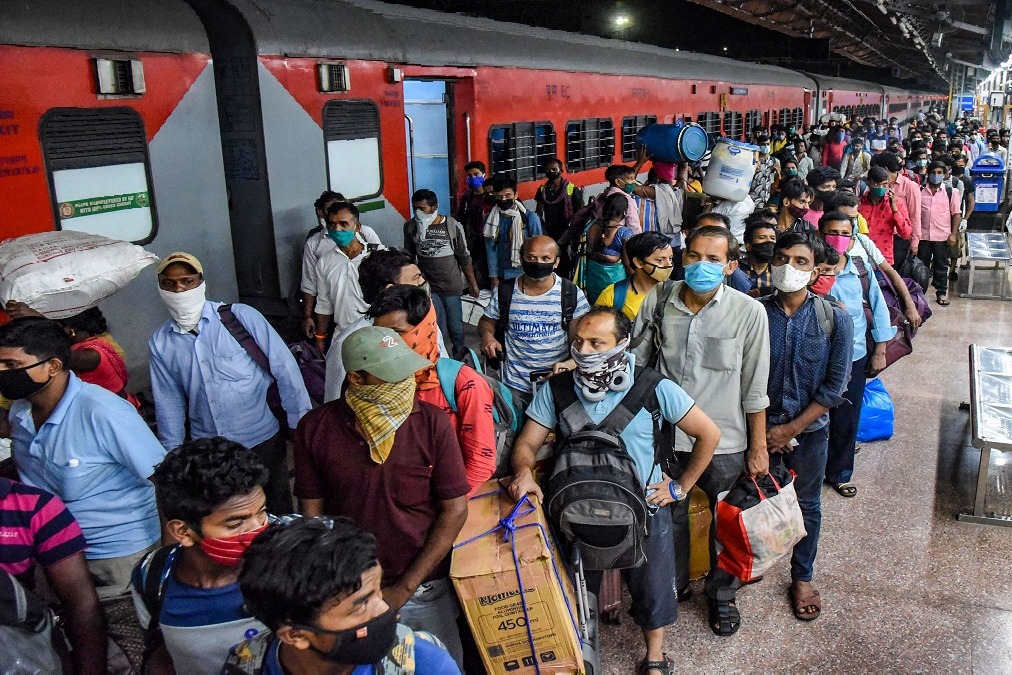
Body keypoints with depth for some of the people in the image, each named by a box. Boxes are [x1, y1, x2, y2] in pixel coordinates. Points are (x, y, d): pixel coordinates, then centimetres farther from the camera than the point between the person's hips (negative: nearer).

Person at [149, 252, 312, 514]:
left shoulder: (241, 317, -11)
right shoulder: (160, 343, 1)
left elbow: (285, 369, -10)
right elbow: (169, 402, 9)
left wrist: (303, 426, -10)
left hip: (262, 440, -3)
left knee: (277, 514, 13)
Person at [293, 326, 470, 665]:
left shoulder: (433, 423, -13)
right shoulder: (315, 428, -9)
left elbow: (455, 510, -10)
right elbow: (312, 512, -2)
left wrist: (403, 589, -10)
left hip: (424, 590, 0)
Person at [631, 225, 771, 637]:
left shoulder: (748, 312, -14)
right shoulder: (658, 301, -7)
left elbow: (755, 388, -8)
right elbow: (634, 360, 5)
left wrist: (759, 447, -3)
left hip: (724, 442, -2)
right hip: (665, 436, 2)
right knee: (670, 518, 21)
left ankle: (721, 595, 43)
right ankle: (673, 585, 47)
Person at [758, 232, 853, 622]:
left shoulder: (835, 320, -11)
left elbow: (835, 386, -11)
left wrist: (790, 429, -13)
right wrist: (763, 428, -11)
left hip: (809, 429, 0)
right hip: (760, 426, 0)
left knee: (807, 506, 16)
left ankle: (802, 578, 36)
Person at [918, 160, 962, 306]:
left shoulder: (951, 192, 1)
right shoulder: (920, 192, 3)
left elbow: (957, 214, 1)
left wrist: (953, 234, -6)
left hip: (943, 237, -1)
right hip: (923, 235, 1)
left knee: (941, 266, 7)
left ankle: (941, 293, 17)